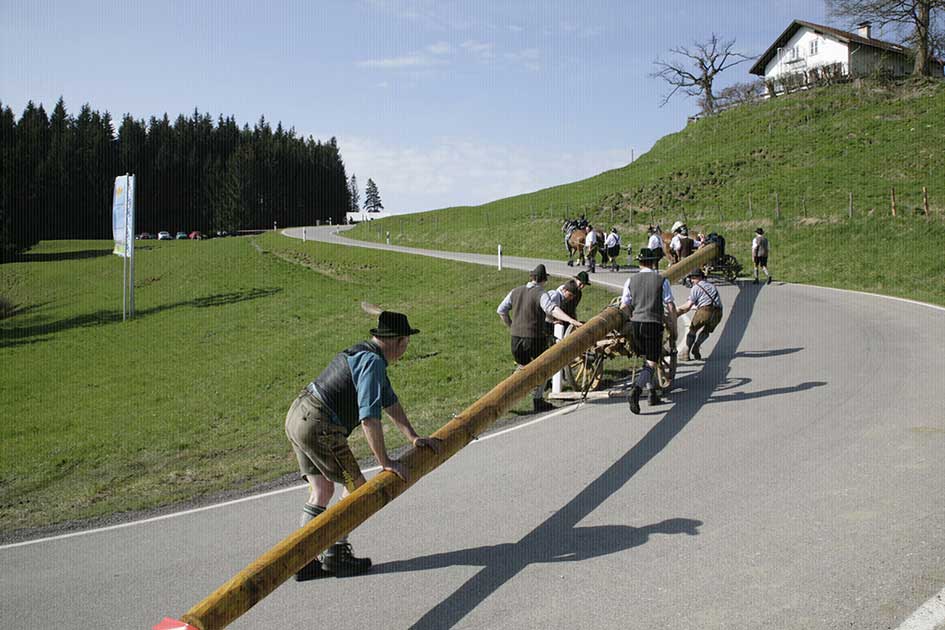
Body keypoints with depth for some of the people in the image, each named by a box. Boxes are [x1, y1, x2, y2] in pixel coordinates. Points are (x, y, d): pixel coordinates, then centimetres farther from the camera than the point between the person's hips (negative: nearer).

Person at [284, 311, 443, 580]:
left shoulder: (364, 354, 17)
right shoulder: (373, 362, -16)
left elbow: (390, 401, 23)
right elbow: (369, 417, -24)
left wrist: (414, 438, 24)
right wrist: (385, 462, -17)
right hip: (319, 426, -10)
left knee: (323, 490, 14)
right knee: (356, 487, 3)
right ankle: (335, 555, 10)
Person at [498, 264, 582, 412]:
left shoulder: (515, 291, 8)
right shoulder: (541, 294, -11)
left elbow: (501, 310, 11)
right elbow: (552, 309, -29)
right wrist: (571, 320, -39)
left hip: (516, 337, 6)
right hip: (534, 338, -5)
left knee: (522, 367, 25)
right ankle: (537, 401, 14)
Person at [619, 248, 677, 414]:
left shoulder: (631, 280, 4)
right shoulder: (661, 280, -2)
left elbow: (624, 307, 2)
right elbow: (671, 307, -3)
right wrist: (673, 327, 7)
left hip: (635, 325, 4)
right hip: (653, 324, -4)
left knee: (647, 359, 19)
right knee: (651, 363, -2)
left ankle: (653, 394, 23)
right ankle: (636, 389, -25)